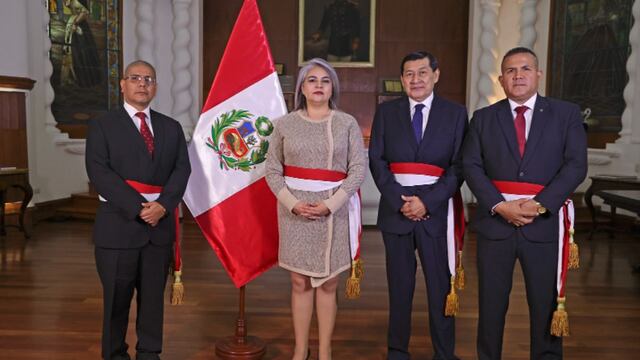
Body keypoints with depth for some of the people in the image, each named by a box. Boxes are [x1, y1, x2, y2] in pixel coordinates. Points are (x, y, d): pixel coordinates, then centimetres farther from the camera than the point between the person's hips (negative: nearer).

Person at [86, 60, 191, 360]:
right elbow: (99, 172, -10)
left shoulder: (171, 127, 12)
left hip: (160, 224, 3)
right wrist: (138, 208, -17)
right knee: (117, 297, 7)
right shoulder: (102, 126, 2)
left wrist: (163, 205, -14)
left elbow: (182, 169, 3)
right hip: (119, 224, -3)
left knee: (154, 295, 11)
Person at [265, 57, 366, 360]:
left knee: (328, 284, 6)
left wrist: (330, 204, -13)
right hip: (294, 211, 1)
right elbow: (272, 170, 4)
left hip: (333, 211, 0)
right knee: (300, 283, 7)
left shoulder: (347, 123, 3)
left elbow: (359, 168, -2)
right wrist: (293, 203, -11)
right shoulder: (285, 124, 5)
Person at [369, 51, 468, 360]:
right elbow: (377, 161, 1)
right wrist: (398, 200, -11)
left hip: (436, 209, -1)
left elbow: (458, 166, -2)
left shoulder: (455, 113, 4)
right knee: (399, 286, 10)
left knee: (440, 286, 5)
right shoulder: (386, 112, 8)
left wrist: (428, 202, -13)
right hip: (395, 207, 1)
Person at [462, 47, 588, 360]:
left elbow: (576, 165, -5)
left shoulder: (567, 114, 4)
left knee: (547, 305, 9)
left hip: (545, 222, -1)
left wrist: (540, 205, -16)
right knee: (491, 304, 11)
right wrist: (499, 205, -14)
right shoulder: (483, 118, 7)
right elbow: (471, 167, -1)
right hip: (495, 221, 1)